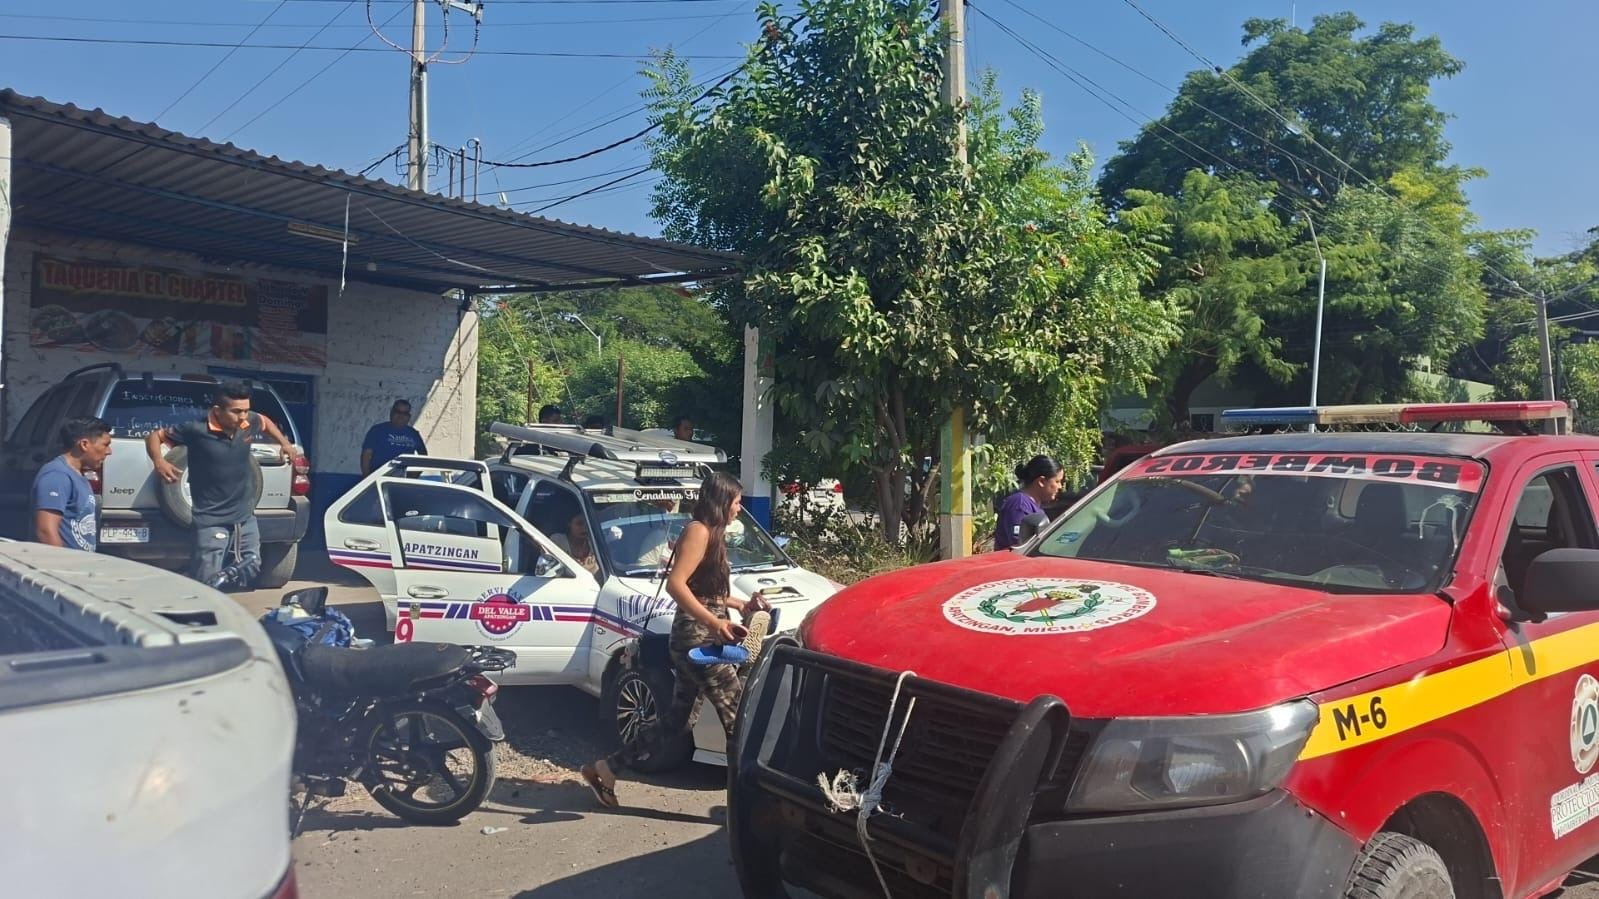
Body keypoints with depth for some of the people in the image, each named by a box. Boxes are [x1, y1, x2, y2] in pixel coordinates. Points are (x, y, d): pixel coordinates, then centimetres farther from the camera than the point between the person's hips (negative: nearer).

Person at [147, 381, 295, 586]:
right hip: (213, 521, -6)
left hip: (246, 517, 6)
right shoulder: (196, 430, -16)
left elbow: (265, 422, 23)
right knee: (207, 583, -7)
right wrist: (159, 462, -22)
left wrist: (283, 442, 10)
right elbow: (155, 436, -4)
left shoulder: (249, 423, -2)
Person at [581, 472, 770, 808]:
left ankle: (605, 769, 20)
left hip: (696, 641, 10)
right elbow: (676, 584, -22)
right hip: (697, 639, -10)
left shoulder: (710, 534, 17)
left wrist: (741, 605, 19)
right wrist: (714, 621, -27)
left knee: (677, 721, 13)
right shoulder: (699, 531, -12)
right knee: (738, 716, -4)